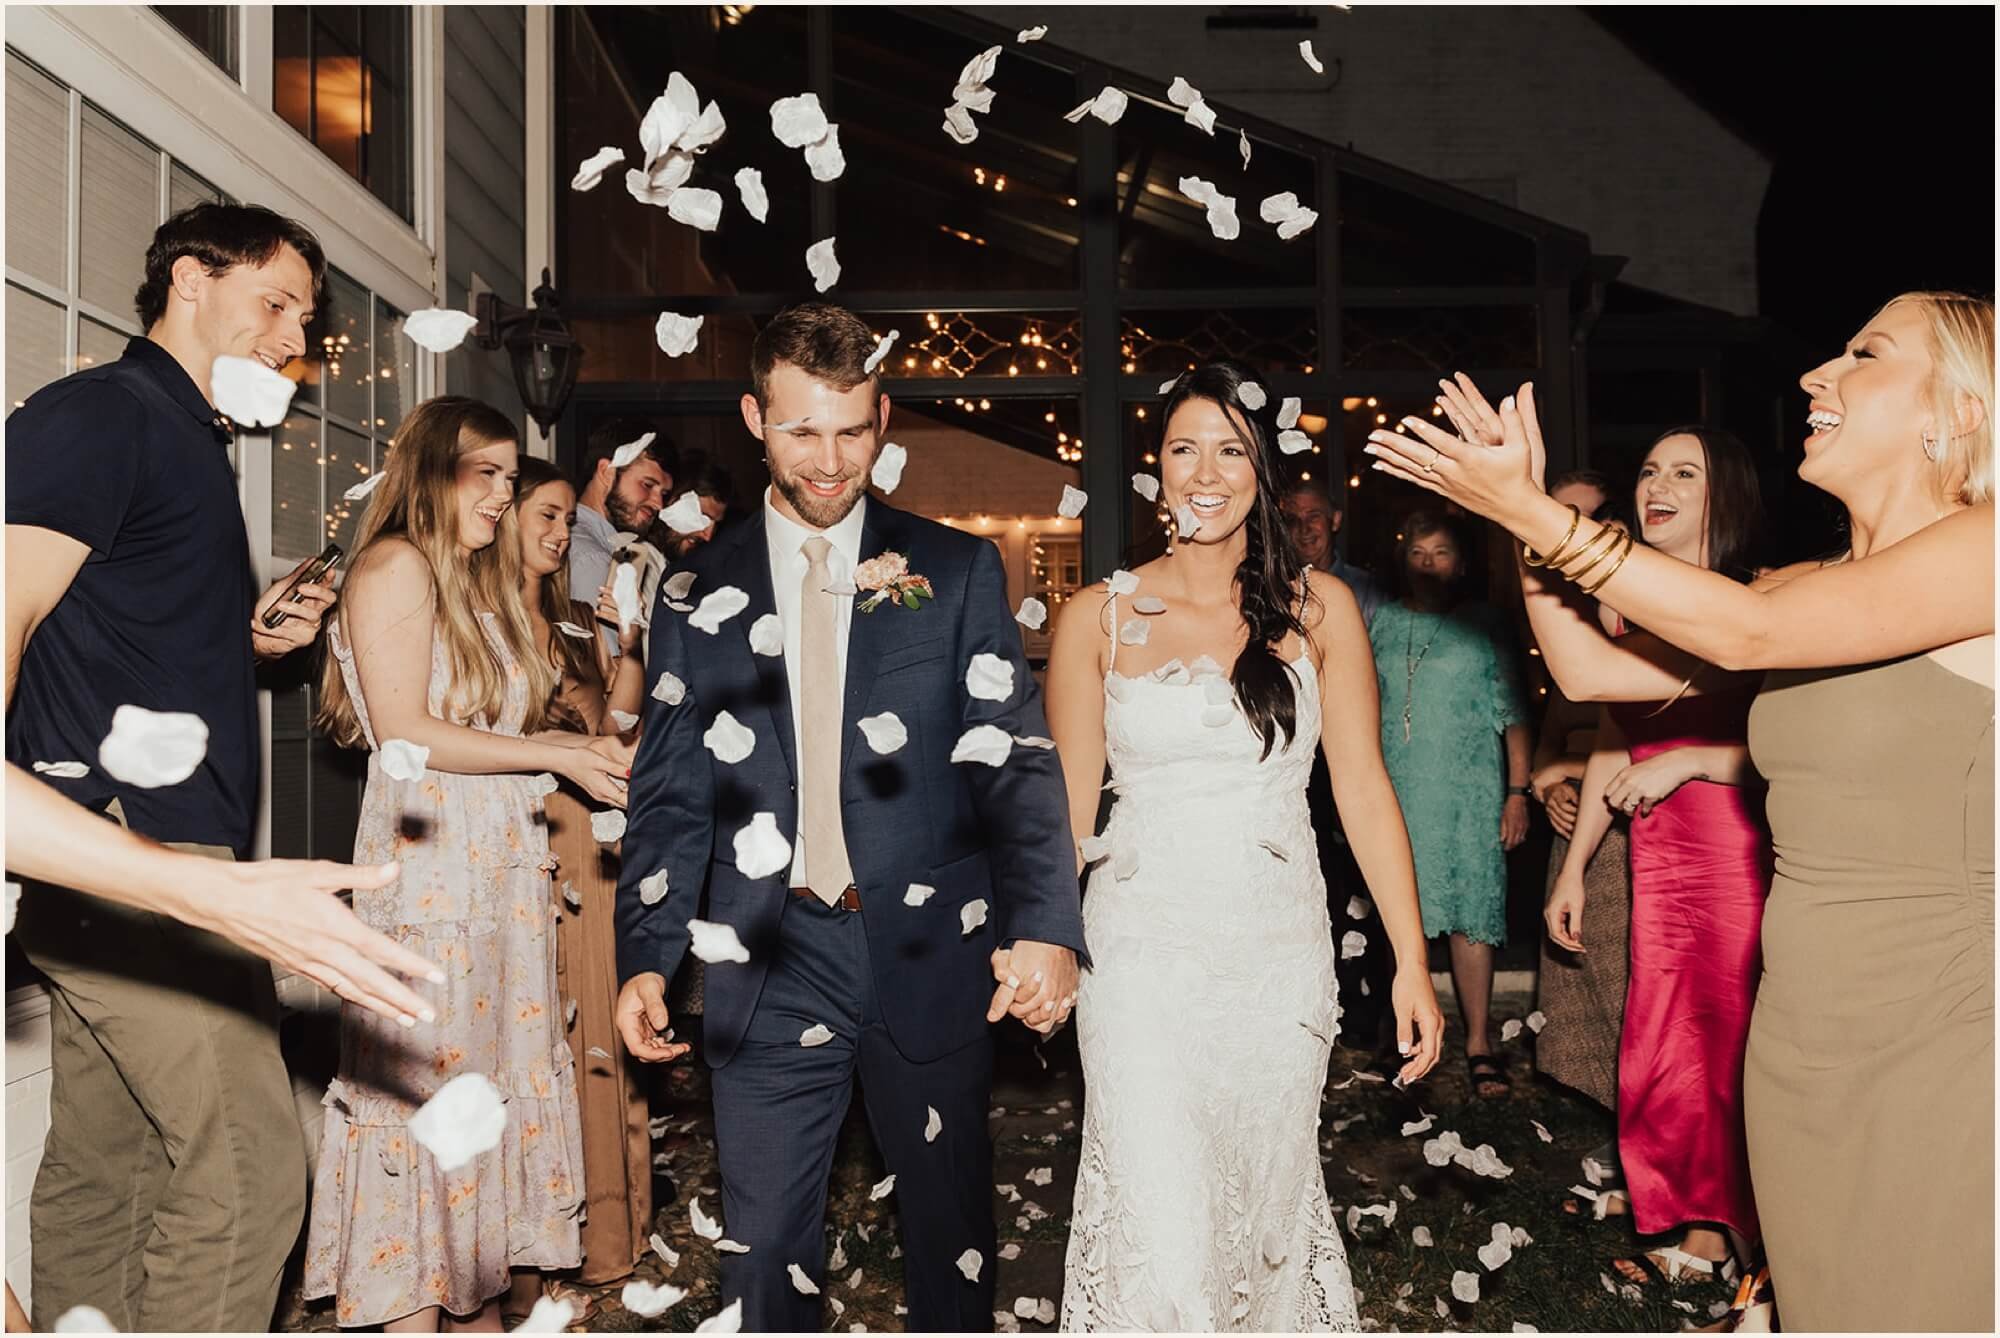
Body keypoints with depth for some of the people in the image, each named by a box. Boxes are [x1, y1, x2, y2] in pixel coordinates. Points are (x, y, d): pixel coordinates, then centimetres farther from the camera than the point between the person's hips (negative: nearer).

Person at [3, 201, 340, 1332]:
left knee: (105, 1173, 14)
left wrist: (252, 638, 12)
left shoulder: (187, 437, 23)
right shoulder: (101, 413, -7)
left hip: (111, 874, 10)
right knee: (246, 1172, -8)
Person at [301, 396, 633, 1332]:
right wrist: (556, 755, -12)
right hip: (427, 861, -8)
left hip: (503, 864, 8)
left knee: (496, 1068, 9)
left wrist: (583, 749, 2)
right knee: (425, 1081, -2)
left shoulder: (479, 581, 20)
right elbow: (405, 731, -14)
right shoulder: (396, 564, -6)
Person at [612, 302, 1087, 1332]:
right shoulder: (701, 589, 5)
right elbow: (671, 793, 7)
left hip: (930, 963, 0)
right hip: (768, 968, 1)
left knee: (952, 1242, 14)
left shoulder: (958, 572, 1)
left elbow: (1016, 763, -5)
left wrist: (1046, 927, -20)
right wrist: (645, 957, -3)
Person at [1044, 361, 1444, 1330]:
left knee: (1270, 1207, 16)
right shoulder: (1098, 618, 0)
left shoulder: (1318, 608, 2)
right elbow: (1068, 807, 4)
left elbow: (1363, 789, 2)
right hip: (1143, 953, -1)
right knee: (1163, 1247, -6)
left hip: (1281, 952, 2)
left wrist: (1412, 961, -1)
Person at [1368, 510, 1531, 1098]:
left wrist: (1518, 791, -4)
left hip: (1469, 792, -2)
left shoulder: (1482, 624, 4)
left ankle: (1478, 1044, 3)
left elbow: (1512, 712, 3)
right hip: (1396, 791, 2)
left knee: (1470, 915, -3)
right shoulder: (1381, 621, 10)